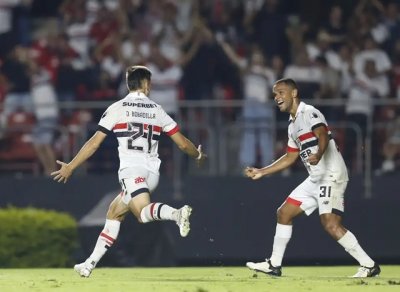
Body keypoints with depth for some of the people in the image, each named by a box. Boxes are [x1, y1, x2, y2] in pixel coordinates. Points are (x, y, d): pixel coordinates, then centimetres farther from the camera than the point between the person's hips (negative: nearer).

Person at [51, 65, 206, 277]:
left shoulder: (116, 109, 5)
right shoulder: (157, 110, 14)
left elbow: (94, 143, 4)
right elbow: (183, 143, 13)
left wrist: (70, 167, 12)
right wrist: (198, 156, 35)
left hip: (131, 170, -5)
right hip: (152, 173, 5)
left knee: (143, 212, -25)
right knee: (114, 214, 18)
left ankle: (176, 213, -56)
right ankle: (90, 264, 17)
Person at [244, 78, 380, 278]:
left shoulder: (309, 113, -10)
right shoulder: (293, 124, 19)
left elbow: (323, 136, -28)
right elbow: (290, 157, 29)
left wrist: (318, 155, -49)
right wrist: (261, 172, 30)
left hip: (331, 177, -10)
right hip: (315, 179, 10)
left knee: (330, 224, -20)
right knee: (284, 213, 13)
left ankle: (369, 266, -15)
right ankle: (274, 265, 22)